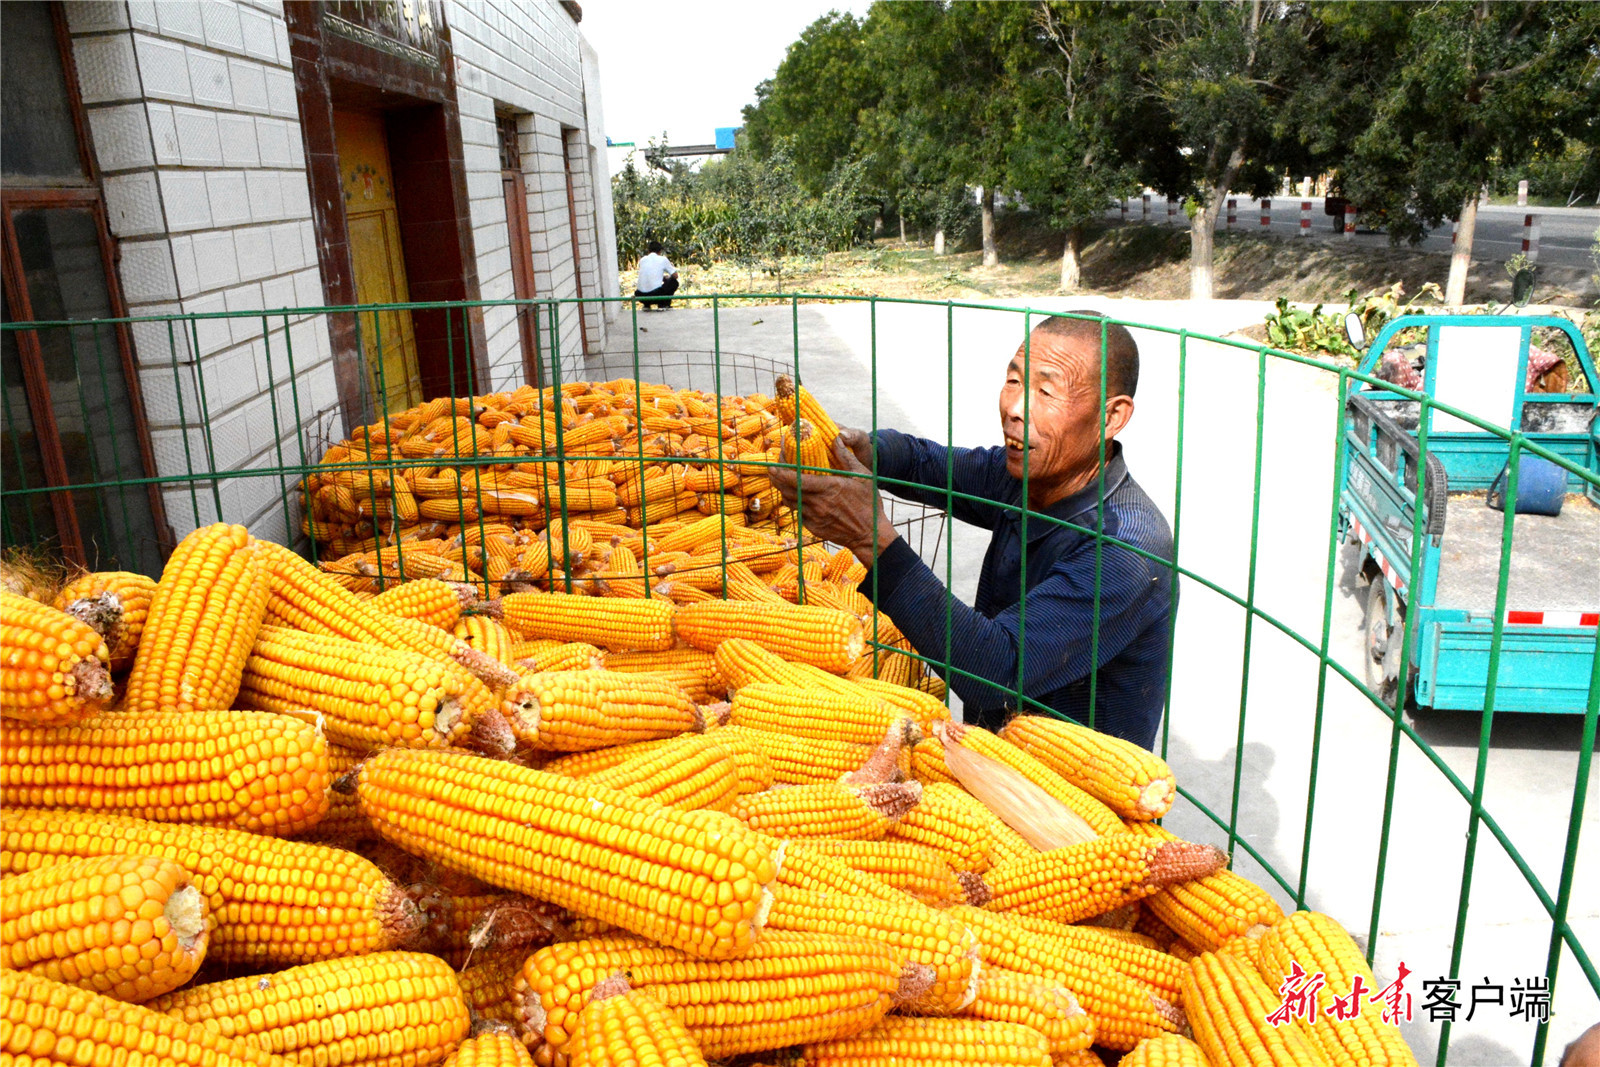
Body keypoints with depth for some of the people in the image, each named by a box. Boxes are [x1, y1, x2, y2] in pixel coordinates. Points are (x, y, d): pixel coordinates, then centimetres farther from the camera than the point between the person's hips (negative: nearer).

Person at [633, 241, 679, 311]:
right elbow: (675, 276, 10)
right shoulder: (663, 259, 5)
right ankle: (663, 304, 11)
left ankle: (646, 305, 17)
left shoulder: (642, 260, 16)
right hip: (656, 295, -4)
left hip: (641, 296, 4)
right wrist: (666, 277, 33)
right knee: (674, 282, 20)